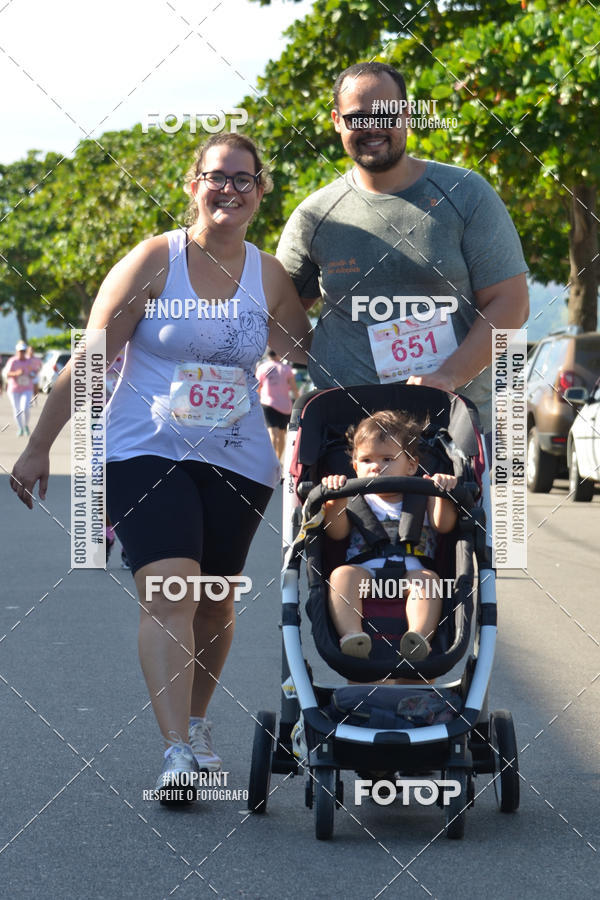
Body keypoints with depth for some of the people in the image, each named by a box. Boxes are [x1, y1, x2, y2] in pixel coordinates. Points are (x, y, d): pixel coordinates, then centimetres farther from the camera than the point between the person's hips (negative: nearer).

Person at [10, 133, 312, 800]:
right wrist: (39, 446, -4)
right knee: (168, 589, -19)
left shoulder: (270, 277, 6)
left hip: (237, 462, 4)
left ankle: (195, 721, 35)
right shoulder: (153, 262, -5)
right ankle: (178, 752, -24)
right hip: (146, 451, -4)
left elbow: (311, 357, 17)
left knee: (215, 599, 11)